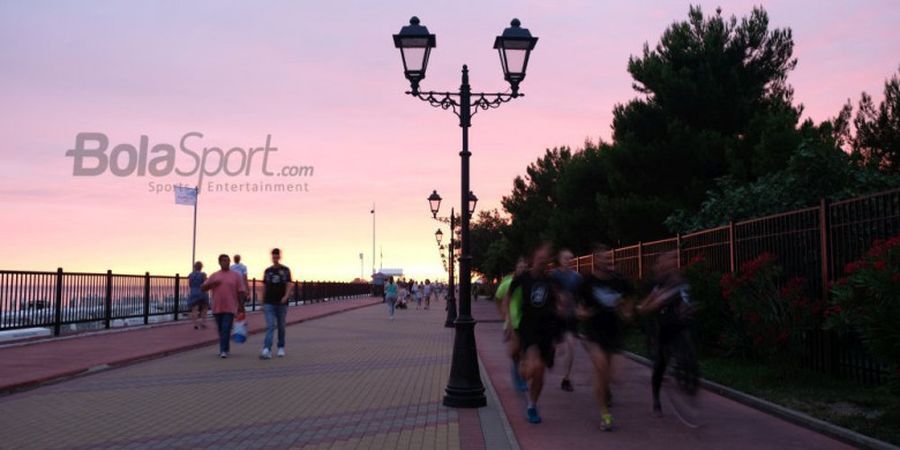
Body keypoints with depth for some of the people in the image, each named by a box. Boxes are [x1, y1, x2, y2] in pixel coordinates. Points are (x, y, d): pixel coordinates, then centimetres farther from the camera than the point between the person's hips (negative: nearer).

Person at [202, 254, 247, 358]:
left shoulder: (236, 275, 4)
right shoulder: (214, 276, 11)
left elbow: (241, 292, 3)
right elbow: (203, 287, 8)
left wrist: (241, 305, -1)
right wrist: (212, 284, -9)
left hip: (230, 308, -3)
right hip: (217, 308, 3)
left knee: (226, 329, -12)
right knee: (221, 330, 11)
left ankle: (224, 350, -12)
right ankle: (225, 348, 26)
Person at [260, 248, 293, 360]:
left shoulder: (285, 270, 3)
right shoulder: (267, 271, 9)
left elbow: (289, 285, -5)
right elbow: (264, 287, 13)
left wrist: (286, 296, -23)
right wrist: (262, 302, 11)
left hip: (281, 303, 0)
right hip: (269, 303, 0)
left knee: (281, 326, 9)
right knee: (270, 326, -11)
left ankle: (281, 348, 25)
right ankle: (267, 350, -20)